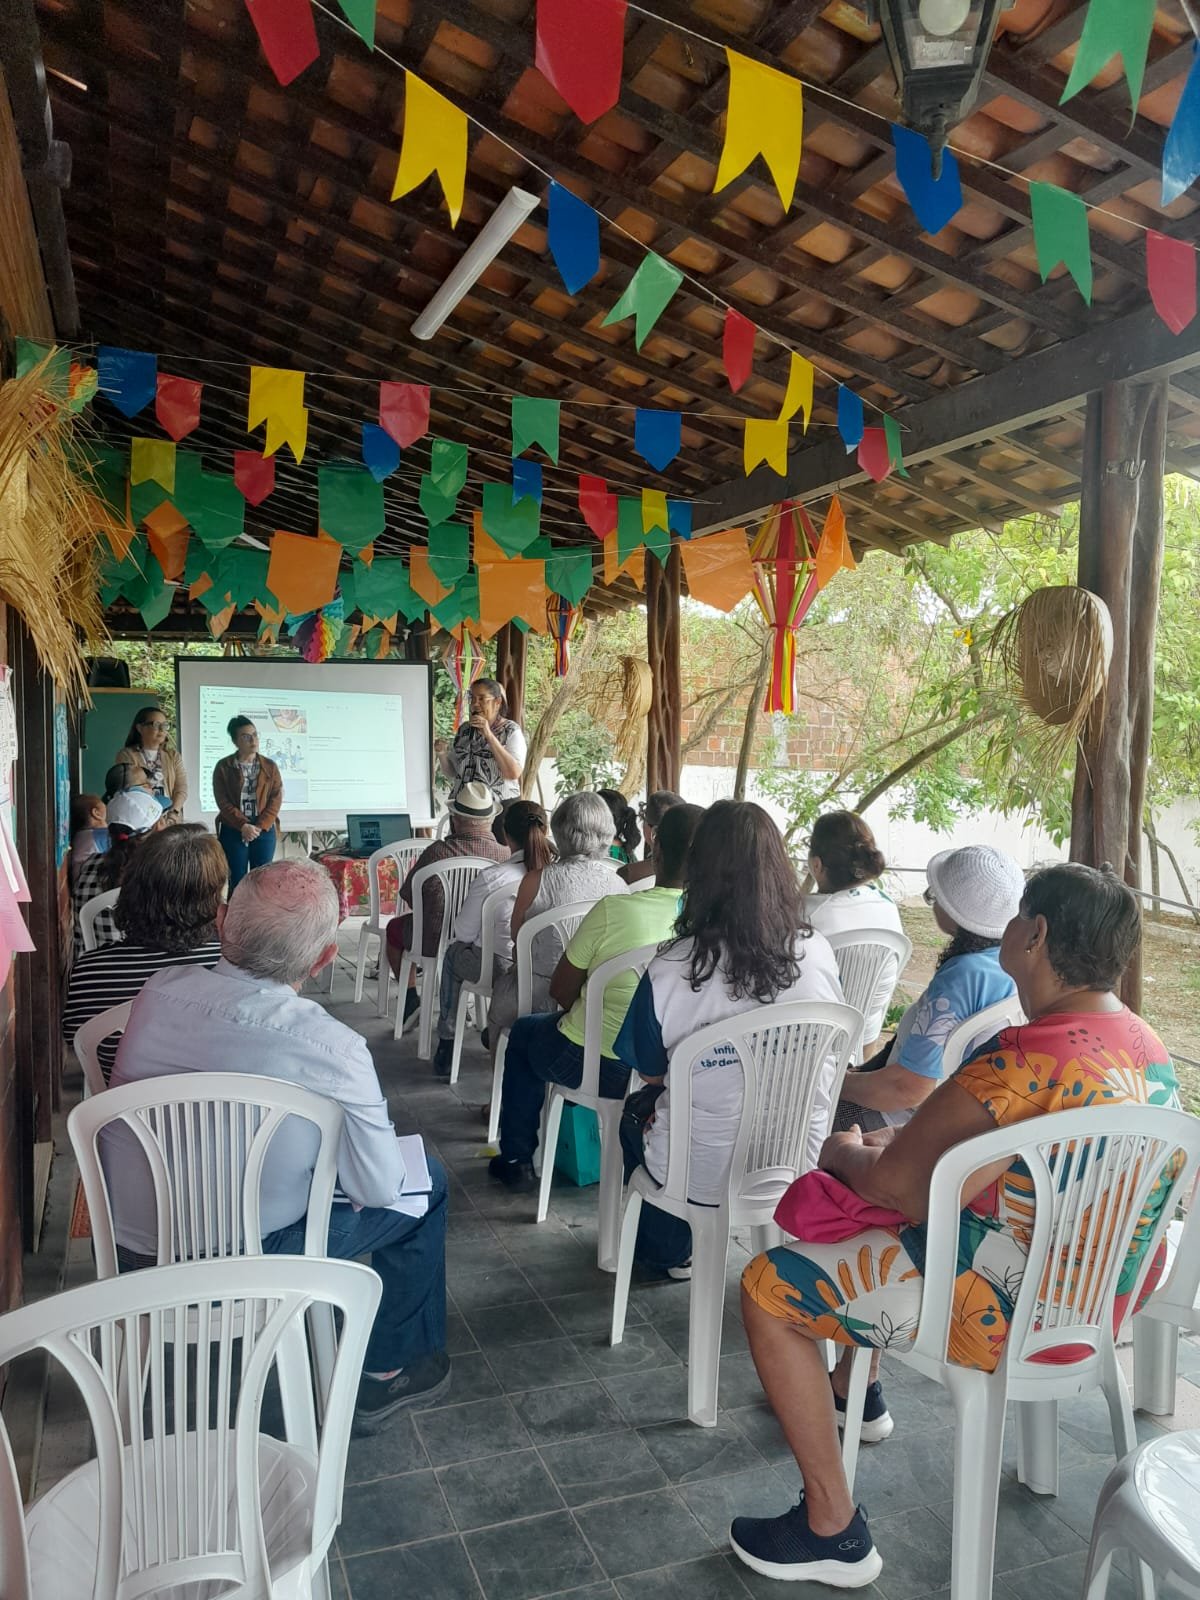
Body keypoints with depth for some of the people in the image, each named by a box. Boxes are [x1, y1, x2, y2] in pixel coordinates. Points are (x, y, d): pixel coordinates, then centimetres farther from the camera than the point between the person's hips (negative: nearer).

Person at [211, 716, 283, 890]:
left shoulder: (270, 766, 6)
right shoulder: (223, 767, 1)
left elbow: (276, 799, 0)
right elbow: (222, 801, -6)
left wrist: (260, 826, -11)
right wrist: (243, 826, -16)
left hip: (264, 831, 2)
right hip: (233, 831, -2)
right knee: (237, 882, 1)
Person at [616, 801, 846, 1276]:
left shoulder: (670, 970, -23)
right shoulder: (818, 953, -13)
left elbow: (650, 1073, -5)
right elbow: (829, 1060, 4)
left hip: (701, 1175, -3)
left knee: (638, 1110, 30)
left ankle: (669, 1251, 47)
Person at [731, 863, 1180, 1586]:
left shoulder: (1026, 1059, -29)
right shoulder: (1148, 1046, 0)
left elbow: (896, 1184, -23)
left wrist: (844, 1152, -1)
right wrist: (906, 1139, 6)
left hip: (1008, 1310, -9)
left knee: (767, 1289, -1)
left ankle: (834, 1532, 7)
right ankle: (857, 1389, 45)